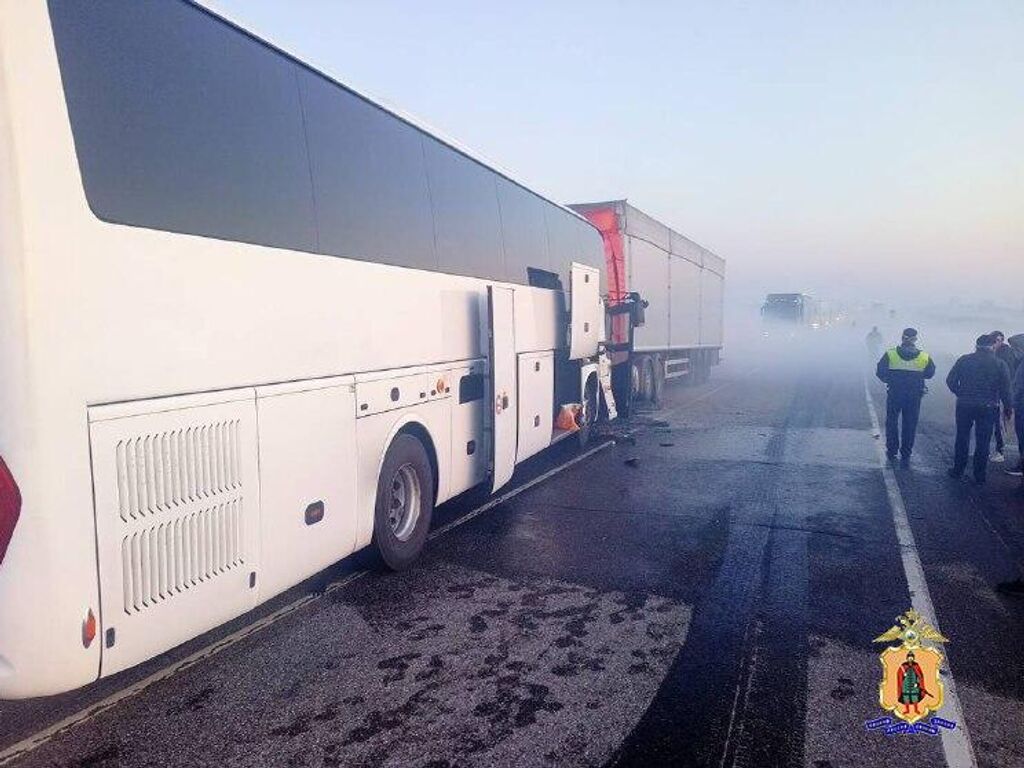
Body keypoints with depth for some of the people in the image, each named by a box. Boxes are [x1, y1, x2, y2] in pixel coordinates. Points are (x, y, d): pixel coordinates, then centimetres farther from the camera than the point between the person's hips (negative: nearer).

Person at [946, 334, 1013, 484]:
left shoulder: (964, 360, -2)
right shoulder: (1000, 364, -3)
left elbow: (950, 380, -4)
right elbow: (1005, 389, -5)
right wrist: (1008, 407, 7)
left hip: (964, 406, 0)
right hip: (988, 408, 0)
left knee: (962, 439, 12)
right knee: (983, 442, 7)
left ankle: (958, 471, 18)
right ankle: (980, 476, 12)